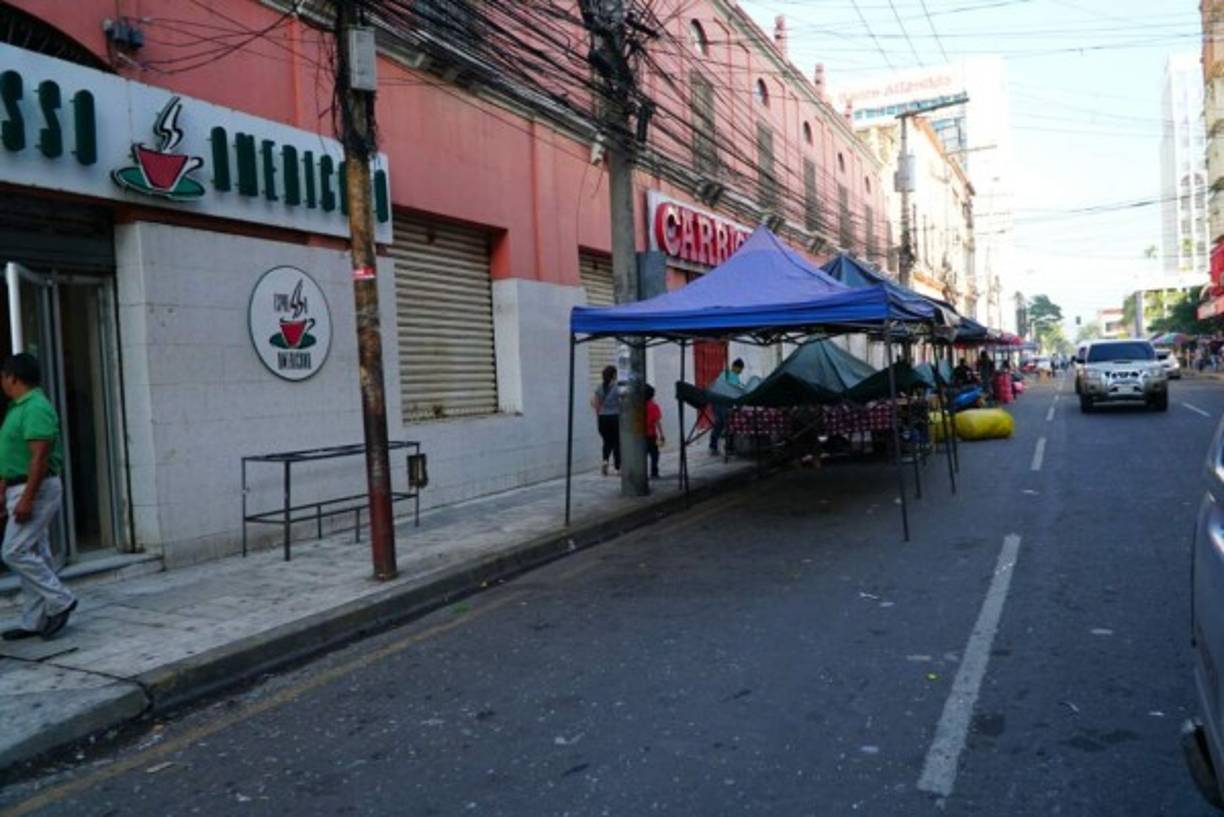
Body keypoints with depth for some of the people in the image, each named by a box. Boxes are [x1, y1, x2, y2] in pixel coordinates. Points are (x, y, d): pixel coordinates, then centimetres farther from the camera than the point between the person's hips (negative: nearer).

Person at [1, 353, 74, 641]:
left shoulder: (36, 408, -16)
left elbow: (40, 457, -23)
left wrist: (26, 498, -25)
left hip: (36, 490, -10)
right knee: (34, 554, 10)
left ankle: (59, 602, -1)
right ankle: (35, 621, 15)